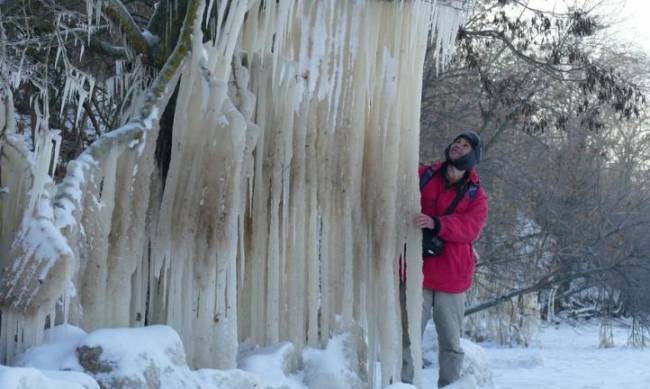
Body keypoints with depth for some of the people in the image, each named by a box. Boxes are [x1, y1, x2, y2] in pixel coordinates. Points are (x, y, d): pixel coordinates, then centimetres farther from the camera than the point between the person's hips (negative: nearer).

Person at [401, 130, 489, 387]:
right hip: (416, 271, -1)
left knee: (451, 343, 8)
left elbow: (471, 228, -10)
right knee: (409, 336, -6)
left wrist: (436, 224, -26)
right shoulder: (423, 176, 10)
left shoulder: (476, 195, 6)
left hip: (451, 277, 1)